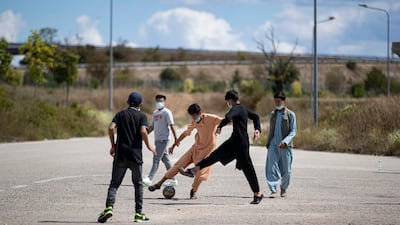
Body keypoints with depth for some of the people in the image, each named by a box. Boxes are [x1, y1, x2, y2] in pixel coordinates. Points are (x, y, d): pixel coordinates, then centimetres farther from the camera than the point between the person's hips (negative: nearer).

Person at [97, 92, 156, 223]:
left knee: (114, 183, 2)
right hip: (136, 155, -1)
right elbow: (143, 131, -14)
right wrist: (148, 146, 0)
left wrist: (113, 146, 4)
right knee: (138, 184, 11)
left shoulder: (120, 114, 8)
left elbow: (111, 128, -6)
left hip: (120, 154, 1)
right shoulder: (141, 116, 2)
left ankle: (109, 208, -18)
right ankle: (138, 214, 9)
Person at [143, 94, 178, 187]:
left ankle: (149, 179, -18)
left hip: (163, 139, -8)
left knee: (156, 159, -12)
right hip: (157, 139, 8)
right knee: (165, 159, 10)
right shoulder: (155, 113, 17)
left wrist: (175, 139, -14)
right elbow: (152, 126, 24)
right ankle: (173, 179, 14)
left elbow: (172, 126, -10)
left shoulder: (166, 112, -6)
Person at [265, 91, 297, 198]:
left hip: (285, 146, -3)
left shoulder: (290, 114, -1)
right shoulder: (272, 114, 12)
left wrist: (285, 141, -20)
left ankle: (283, 188, 25)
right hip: (273, 145, 3)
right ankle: (273, 190, -11)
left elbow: (293, 131, -5)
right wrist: (268, 143, 15)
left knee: (286, 170, 5)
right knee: (271, 168, -10)